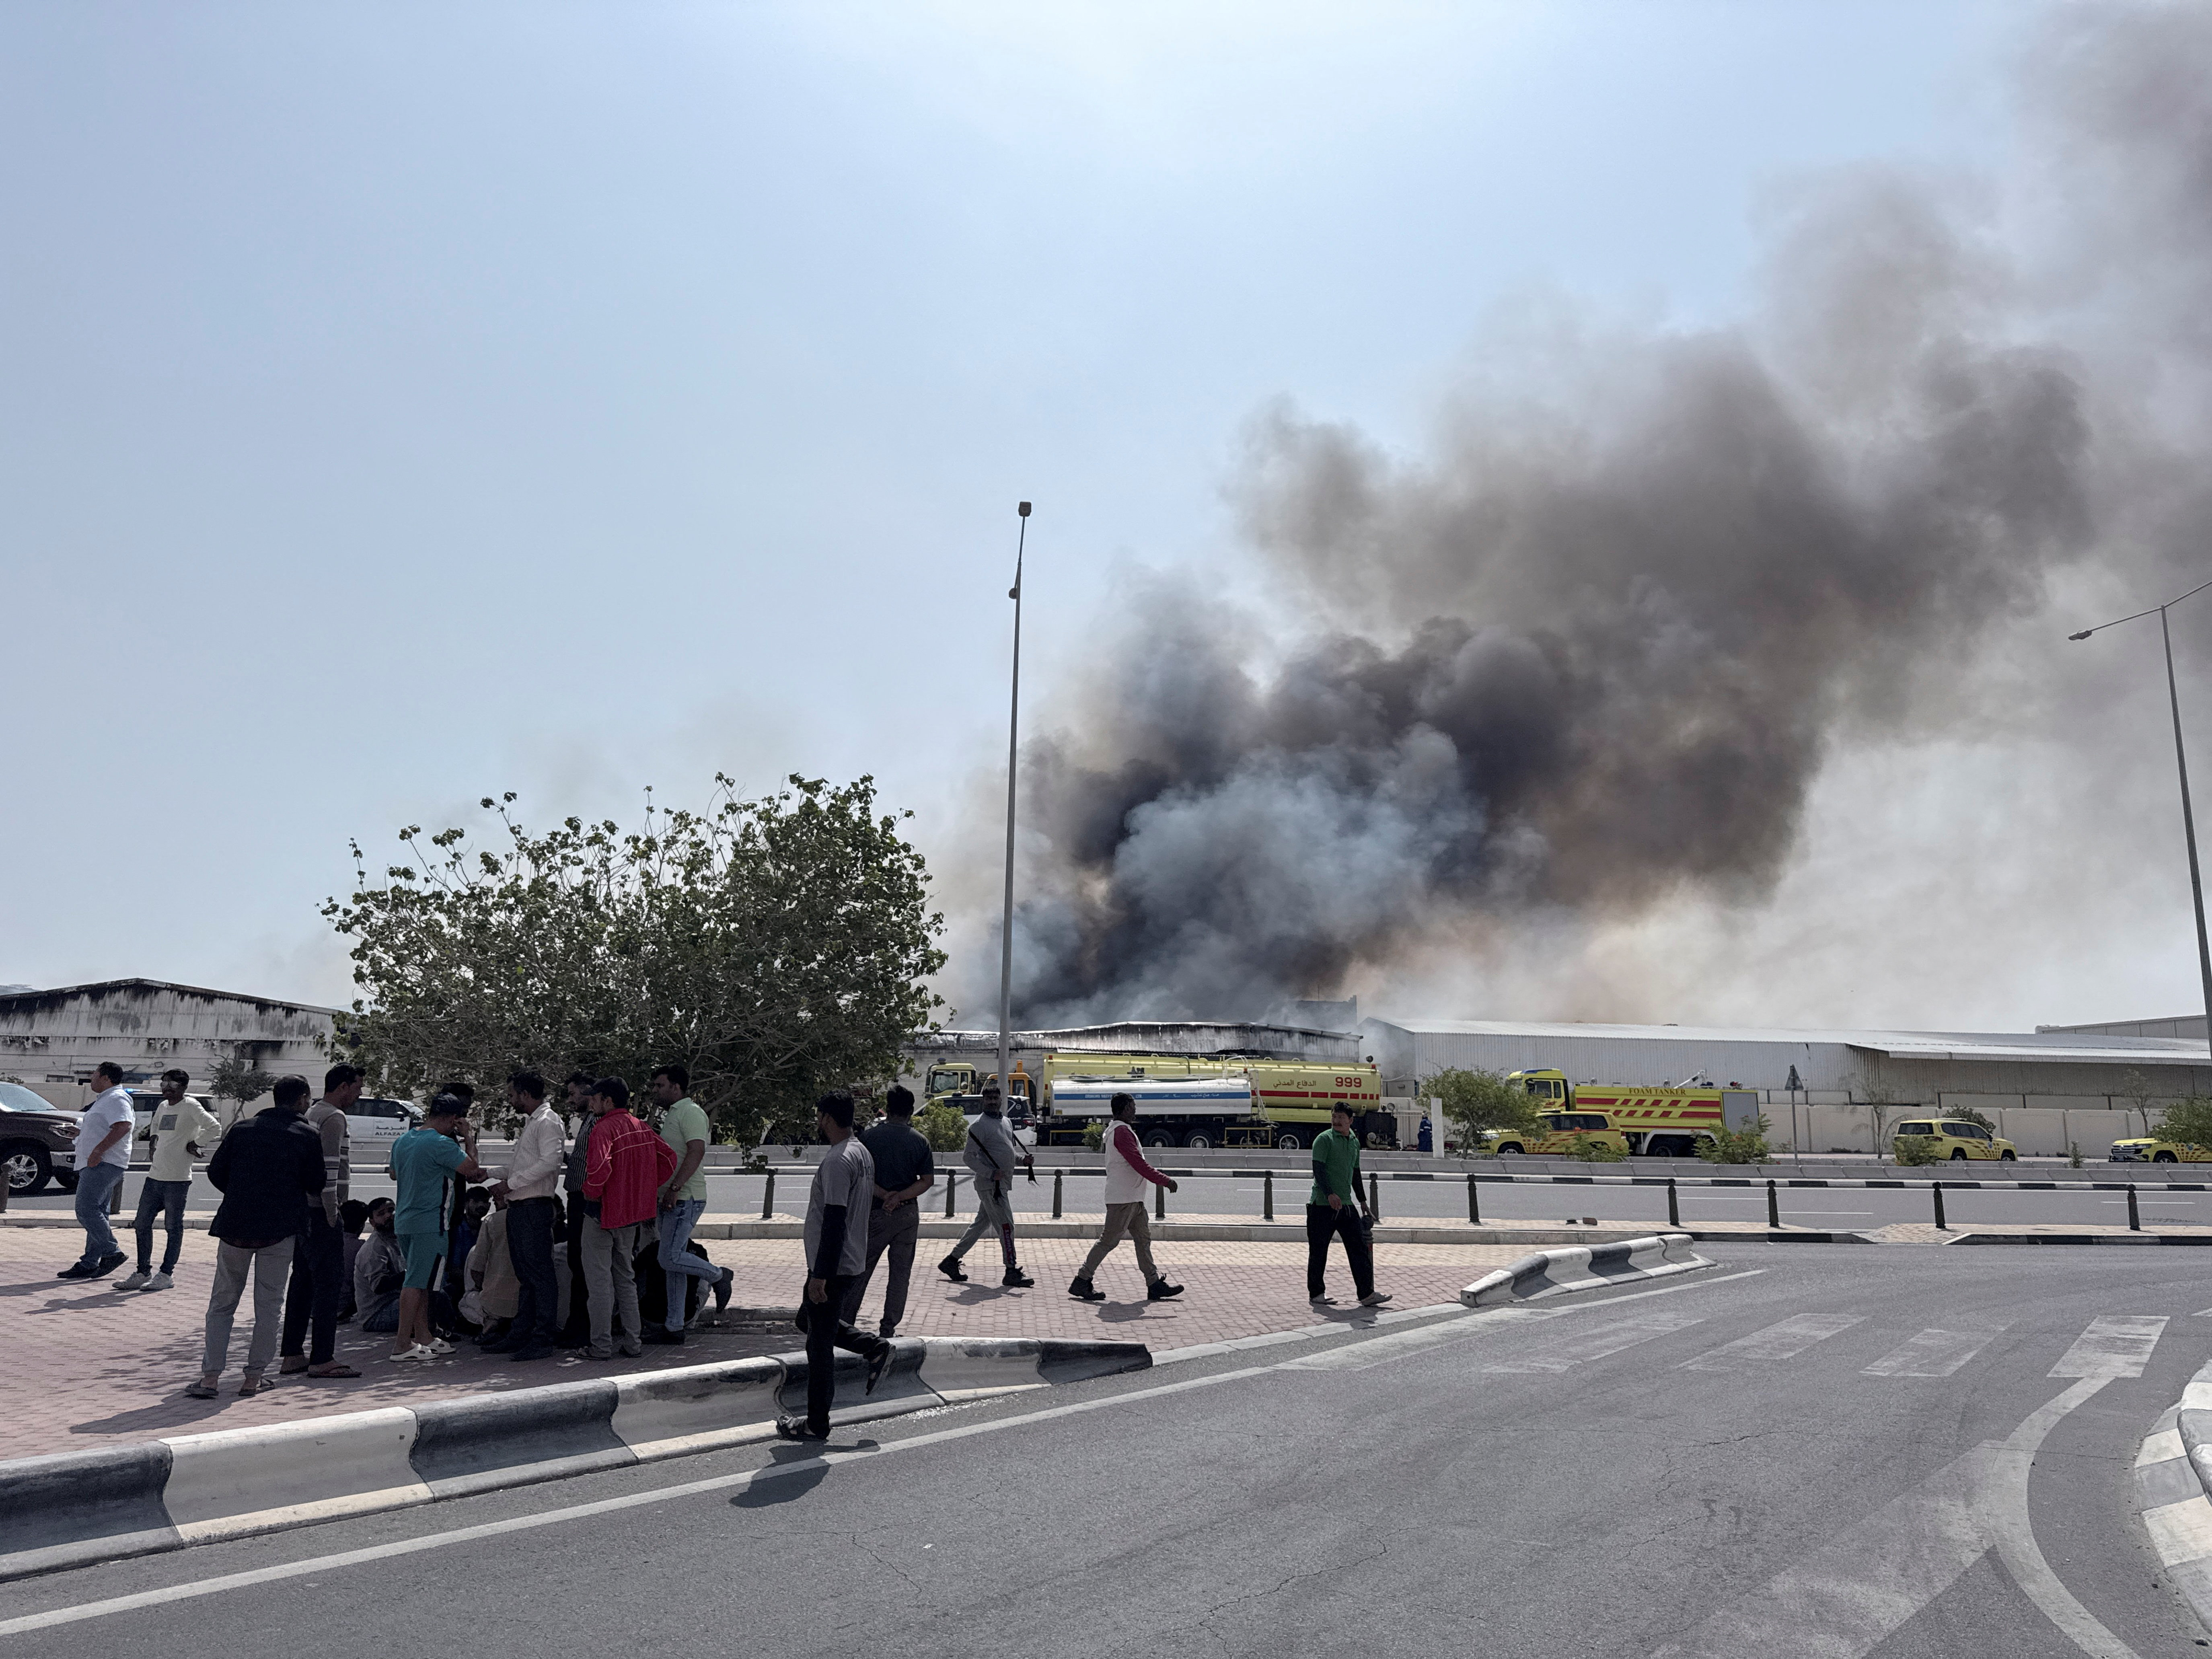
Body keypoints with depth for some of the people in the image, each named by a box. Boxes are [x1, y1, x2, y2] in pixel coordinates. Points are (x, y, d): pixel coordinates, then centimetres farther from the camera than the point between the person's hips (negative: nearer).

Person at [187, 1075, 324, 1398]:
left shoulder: (242, 1129, 7)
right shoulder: (306, 1136, -2)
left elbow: (215, 1173, 7)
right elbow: (315, 1186, -2)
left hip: (235, 1226, 3)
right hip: (280, 1228, -2)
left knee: (222, 1303, 11)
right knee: (269, 1305, 7)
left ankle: (209, 1377, 6)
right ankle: (253, 1378, 9)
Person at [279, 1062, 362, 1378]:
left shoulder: (312, 1114, 18)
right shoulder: (334, 1117, -13)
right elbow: (329, 1168, -20)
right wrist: (332, 1214, -16)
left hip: (302, 1210, 10)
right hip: (321, 1212, -10)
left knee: (303, 1281, 14)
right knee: (330, 1283, -6)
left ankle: (292, 1355, 19)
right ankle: (322, 1359, -4)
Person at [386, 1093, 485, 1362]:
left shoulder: (402, 1140, 10)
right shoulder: (441, 1143, -17)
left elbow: (394, 1174, 26)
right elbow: (471, 1169, -12)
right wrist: (469, 1137, -2)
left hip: (403, 1220, 9)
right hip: (428, 1222, -9)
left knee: (421, 1280, 16)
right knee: (416, 1281, -6)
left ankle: (424, 1336, 23)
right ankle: (402, 1345, -5)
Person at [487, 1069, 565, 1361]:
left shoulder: (548, 1121, -11)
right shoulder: (528, 1123, 21)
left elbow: (550, 1162, -23)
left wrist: (510, 1183, -19)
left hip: (535, 1208, -10)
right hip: (517, 1207, 10)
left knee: (540, 1274, -8)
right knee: (524, 1274, 14)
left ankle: (542, 1340, -6)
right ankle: (520, 1334, 20)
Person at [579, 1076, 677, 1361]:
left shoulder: (603, 1129, -16)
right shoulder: (641, 1128, 7)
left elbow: (600, 1167, -33)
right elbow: (669, 1158, 9)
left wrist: (591, 1191, -15)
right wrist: (646, 1190, 11)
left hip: (603, 1213, -7)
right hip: (634, 1212, 7)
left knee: (600, 1279, 2)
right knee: (625, 1277, 16)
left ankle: (601, 1346, 6)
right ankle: (633, 1343, 17)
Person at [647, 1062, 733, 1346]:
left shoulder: (690, 1112, -11)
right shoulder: (672, 1115, 21)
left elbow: (696, 1152, -22)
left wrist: (674, 1189, -25)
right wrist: (667, 1193, 18)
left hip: (685, 1198, -10)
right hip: (673, 1200, 10)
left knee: (671, 1259, -14)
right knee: (672, 1263, 10)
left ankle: (719, 1277, 6)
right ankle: (674, 1327, 14)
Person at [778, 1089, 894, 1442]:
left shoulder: (838, 1161, -22)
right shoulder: (863, 1153, 10)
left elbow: (834, 1221, -26)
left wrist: (820, 1275, -23)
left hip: (832, 1267, -10)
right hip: (850, 1261, 10)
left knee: (819, 1344, 1)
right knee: (808, 1319, 24)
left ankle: (817, 1425, 10)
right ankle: (874, 1348, 18)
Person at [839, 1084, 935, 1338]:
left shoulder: (869, 1134, -6)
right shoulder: (920, 1141, 0)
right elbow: (928, 1180, -5)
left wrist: (884, 1195, -10)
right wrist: (899, 1197, -13)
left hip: (876, 1212, -1)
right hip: (908, 1214, 2)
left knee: (860, 1270, 9)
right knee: (900, 1273, 10)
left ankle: (843, 1324, 11)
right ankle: (888, 1329, 12)